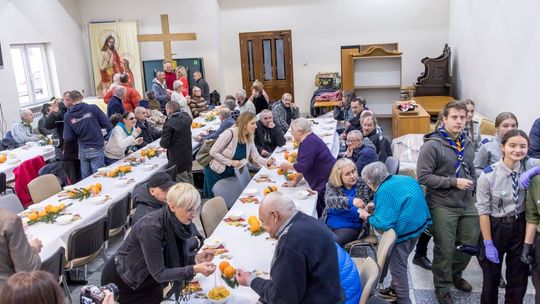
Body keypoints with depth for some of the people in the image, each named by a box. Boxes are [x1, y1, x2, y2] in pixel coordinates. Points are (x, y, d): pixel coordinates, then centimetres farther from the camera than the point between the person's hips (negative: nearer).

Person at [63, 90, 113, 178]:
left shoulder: (68, 116, -2)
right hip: (96, 148, -3)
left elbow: (67, 137, -3)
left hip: (82, 150, 3)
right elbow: (107, 124, -7)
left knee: (86, 179, 11)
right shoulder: (93, 108, -9)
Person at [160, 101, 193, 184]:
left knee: (183, 182, 1)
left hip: (177, 161, -7)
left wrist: (161, 142, 2)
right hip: (188, 156, 7)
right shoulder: (186, 118, 0)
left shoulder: (169, 124, -20)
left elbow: (165, 144, -18)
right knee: (189, 181, 20)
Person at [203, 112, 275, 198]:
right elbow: (213, 152, -21)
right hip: (215, 172, -6)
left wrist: (267, 162, -23)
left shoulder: (249, 138, -4)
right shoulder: (229, 133, -24)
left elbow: (256, 157, -4)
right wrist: (230, 162, -23)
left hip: (230, 173, 6)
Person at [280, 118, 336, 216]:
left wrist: (288, 166, -7)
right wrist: (295, 182, 16)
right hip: (321, 182, 10)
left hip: (327, 181, -10)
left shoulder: (309, 143, -20)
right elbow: (303, 165, 20)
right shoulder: (307, 141, 13)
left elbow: (304, 166, -25)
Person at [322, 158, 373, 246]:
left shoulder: (363, 185, -2)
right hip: (328, 223, 2)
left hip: (350, 227, -2)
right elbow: (329, 200, -20)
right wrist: (350, 201, -37)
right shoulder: (331, 185, -1)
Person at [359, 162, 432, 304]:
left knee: (397, 266, 10)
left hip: (404, 230, -9)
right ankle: (395, 289, 41)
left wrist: (367, 216, -10)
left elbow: (383, 224, -28)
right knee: (399, 262, 26)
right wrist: (375, 207, 15)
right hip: (417, 224, 9)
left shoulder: (384, 191, -23)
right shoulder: (403, 178, 3)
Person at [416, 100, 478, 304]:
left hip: (467, 204, 6)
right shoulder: (432, 145, -16)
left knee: (470, 244, 16)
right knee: (445, 249, 5)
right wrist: (454, 182, -21)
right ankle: (442, 287, 27)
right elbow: (423, 176, -20)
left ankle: (455, 274, 43)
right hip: (443, 206, -6)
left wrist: (472, 186, 11)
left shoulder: (467, 144, 7)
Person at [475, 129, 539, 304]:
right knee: (491, 276, 14)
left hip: (520, 227, 3)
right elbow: (483, 211, -14)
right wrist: (488, 243, -13)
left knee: (519, 278, 17)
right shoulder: (488, 175, -19)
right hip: (496, 227, -3)